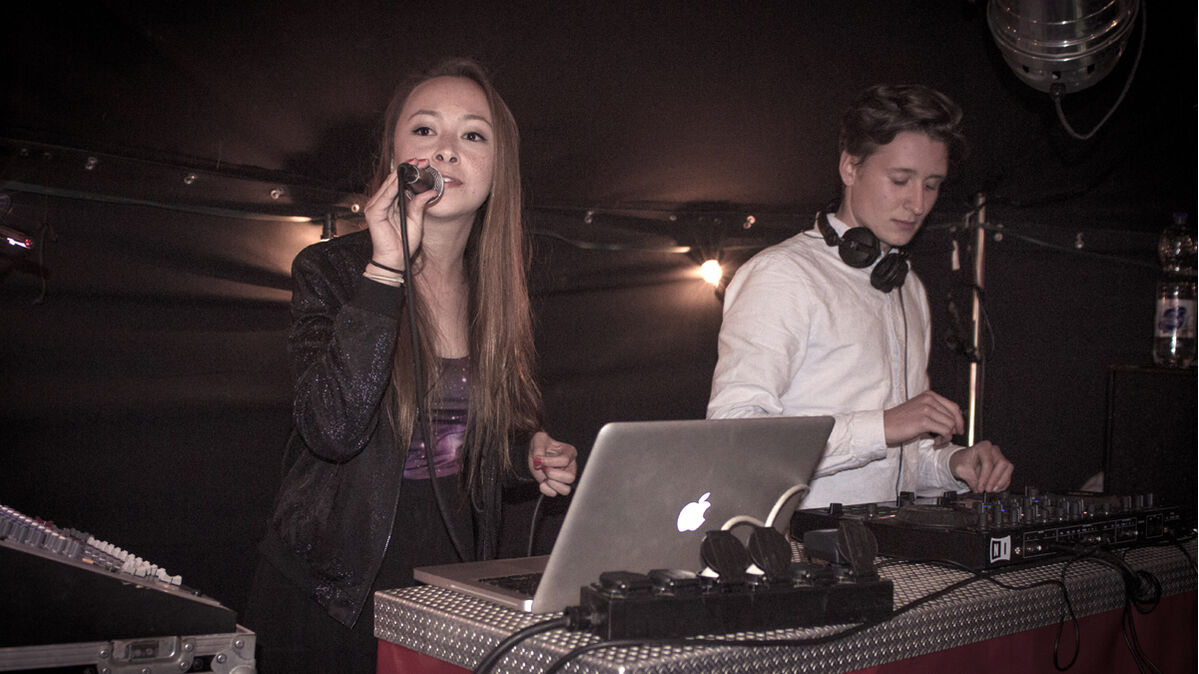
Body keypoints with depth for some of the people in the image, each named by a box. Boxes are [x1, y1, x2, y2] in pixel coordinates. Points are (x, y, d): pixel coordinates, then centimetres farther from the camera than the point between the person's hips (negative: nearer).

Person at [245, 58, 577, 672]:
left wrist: (529, 451, -5)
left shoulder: (496, 289, 2)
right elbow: (333, 430, -26)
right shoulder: (328, 270, -10)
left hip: (450, 579, 4)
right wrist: (385, 270, -28)